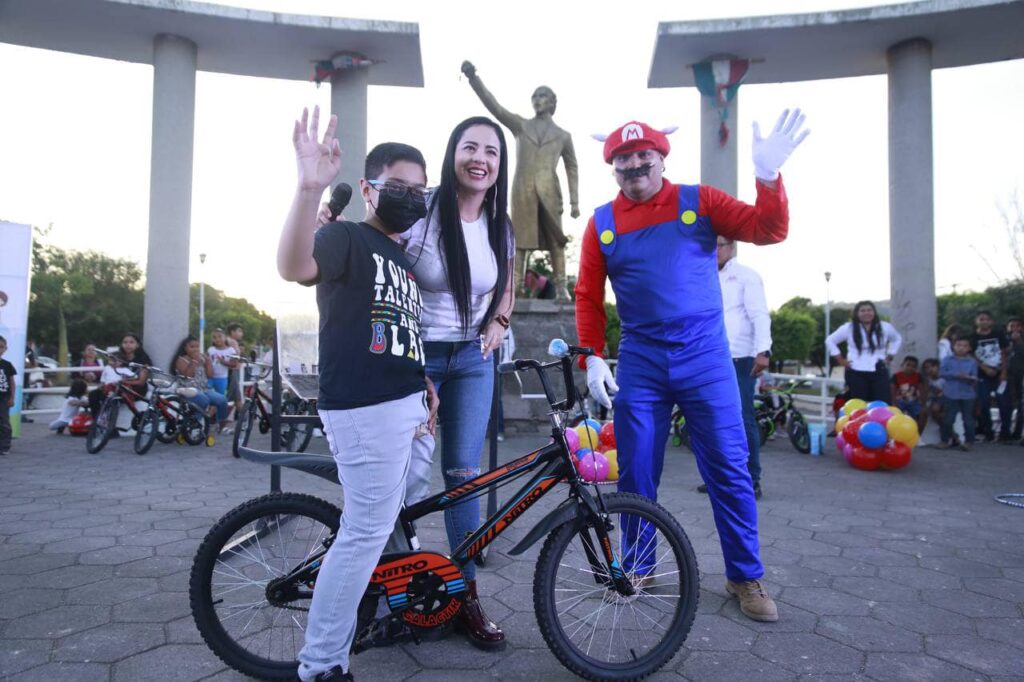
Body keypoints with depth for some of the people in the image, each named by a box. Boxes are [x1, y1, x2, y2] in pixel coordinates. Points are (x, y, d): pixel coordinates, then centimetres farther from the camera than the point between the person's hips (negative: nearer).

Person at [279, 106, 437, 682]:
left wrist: (424, 383, 13)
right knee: (366, 531, -5)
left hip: (404, 405, 9)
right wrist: (311, 186, -44)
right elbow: (294, 267, -31)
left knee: (385, 526, 20)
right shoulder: (347, 238, -8)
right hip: (364, 409, -9)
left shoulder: (404, 258, 19)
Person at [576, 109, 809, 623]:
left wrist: (768, 178, -23)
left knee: (728, 468, 3)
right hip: (639, 363, 1)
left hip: (705, 357, -1)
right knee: (636, 472, 8)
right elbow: (589, 297, 7)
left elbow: (768, 231, -6)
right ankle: (637, 568, 28)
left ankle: (745, 576, 21)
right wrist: (593, 357, -3)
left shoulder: (698, 201, 2)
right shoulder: (601, 223, 5)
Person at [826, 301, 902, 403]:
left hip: (879, 372, 2)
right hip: (856, 374, -2)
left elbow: (898, 339, 25)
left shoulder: (885, 327, 8)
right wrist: (840, 360, 1)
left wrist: (889, 357, 14)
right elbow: (830, 341, 7)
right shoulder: (848, 328, 0)